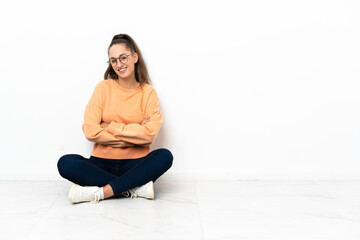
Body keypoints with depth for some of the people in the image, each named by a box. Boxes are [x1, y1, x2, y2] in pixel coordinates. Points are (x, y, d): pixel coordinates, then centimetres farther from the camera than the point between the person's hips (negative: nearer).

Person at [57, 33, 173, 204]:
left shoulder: (148, 92, 4)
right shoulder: (104, 88, 4)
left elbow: (150, 134, -11)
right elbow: (90, 132, -8)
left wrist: (110, 127, -9)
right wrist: (134, 134, -9)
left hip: (135, 164, 0)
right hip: (102, 162, 1)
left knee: (165, 156, -29)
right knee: (65, 163, -26)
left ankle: (100, 192, -29)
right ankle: (136, 187, -26)